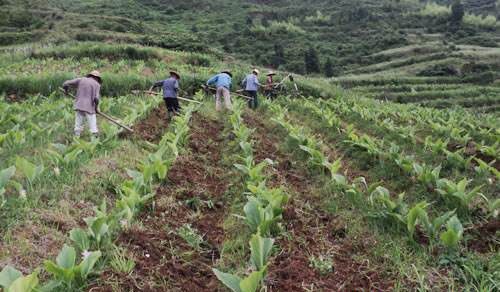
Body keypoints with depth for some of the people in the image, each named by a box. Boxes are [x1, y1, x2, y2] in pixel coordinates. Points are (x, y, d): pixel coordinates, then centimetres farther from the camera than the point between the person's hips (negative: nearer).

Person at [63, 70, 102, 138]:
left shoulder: (81, 80, 11)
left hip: (79, 106, 3)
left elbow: (66, 84, 11)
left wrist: (66, 90, 31)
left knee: (78, 126, 7)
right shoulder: (97, 85, 3)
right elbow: (96, 98, -8)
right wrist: (96, 107, 7)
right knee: (93, 127, 0)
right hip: (90, 108, -3)